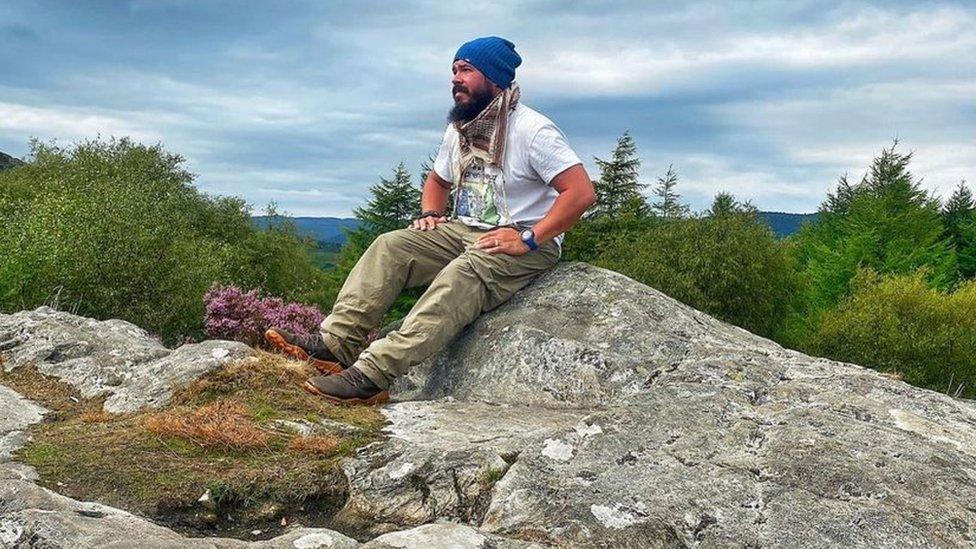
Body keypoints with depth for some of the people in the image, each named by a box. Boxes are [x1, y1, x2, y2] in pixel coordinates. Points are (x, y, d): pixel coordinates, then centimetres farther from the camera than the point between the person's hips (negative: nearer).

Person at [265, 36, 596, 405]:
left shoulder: (532, 130, -12)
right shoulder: (459, 130, 12)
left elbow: (582, 192, -19)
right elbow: (437, 181, 29)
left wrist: (528, 238, -25)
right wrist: (430, 214, 6)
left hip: (527, 246, -8)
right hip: (464, 232, 8)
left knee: (462, 274, -37)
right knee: (390, 245, -13)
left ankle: (375, 373, -49)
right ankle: (337, 342, -26)